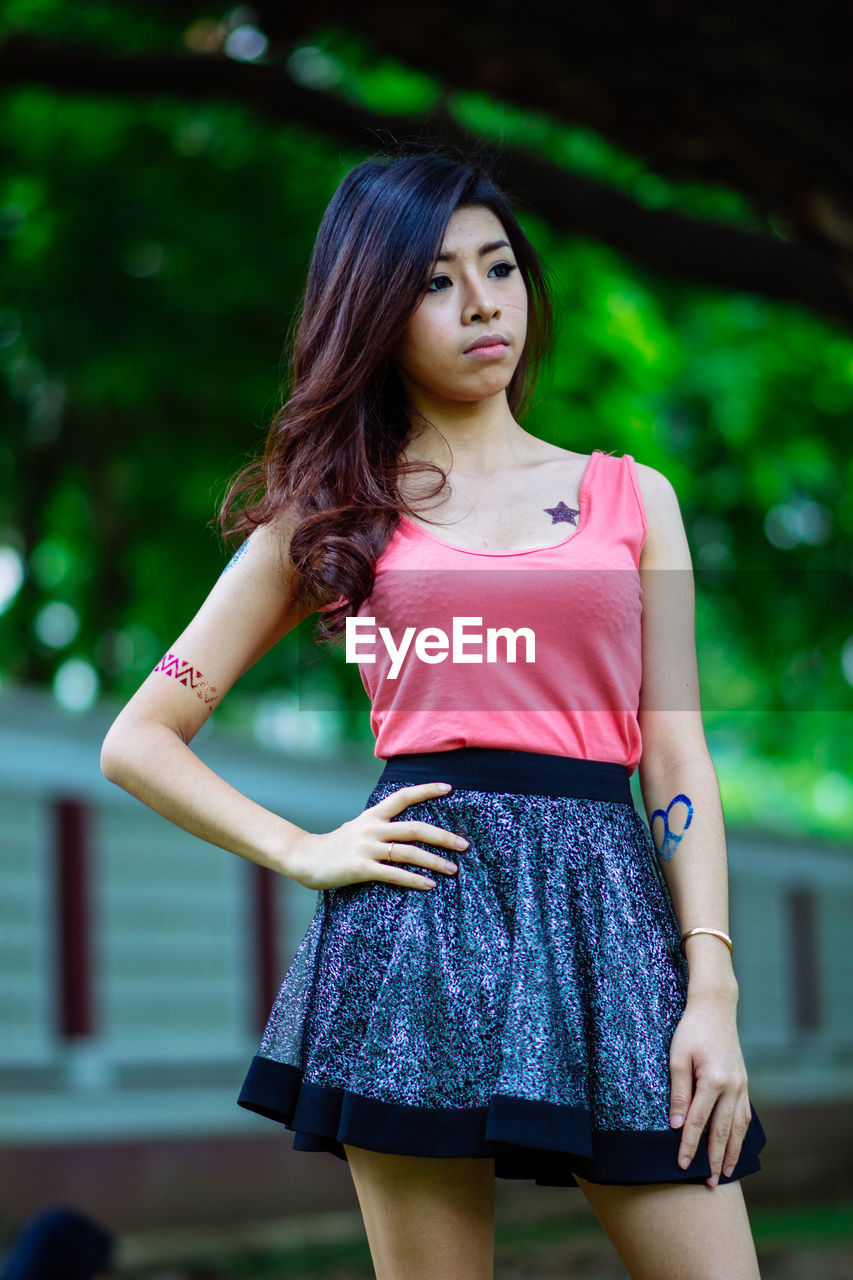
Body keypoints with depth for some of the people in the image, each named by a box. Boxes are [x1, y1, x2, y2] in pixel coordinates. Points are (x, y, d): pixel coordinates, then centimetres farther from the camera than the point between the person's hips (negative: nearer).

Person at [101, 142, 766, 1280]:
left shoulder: (632, 497, 16)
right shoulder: (329, 514, 12)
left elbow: (676, 756, 10)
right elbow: (139, 741, 12)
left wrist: (712, 988, -1)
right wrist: (305, 854, -1)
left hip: (608, 897, 1)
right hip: (424, 902, -1)